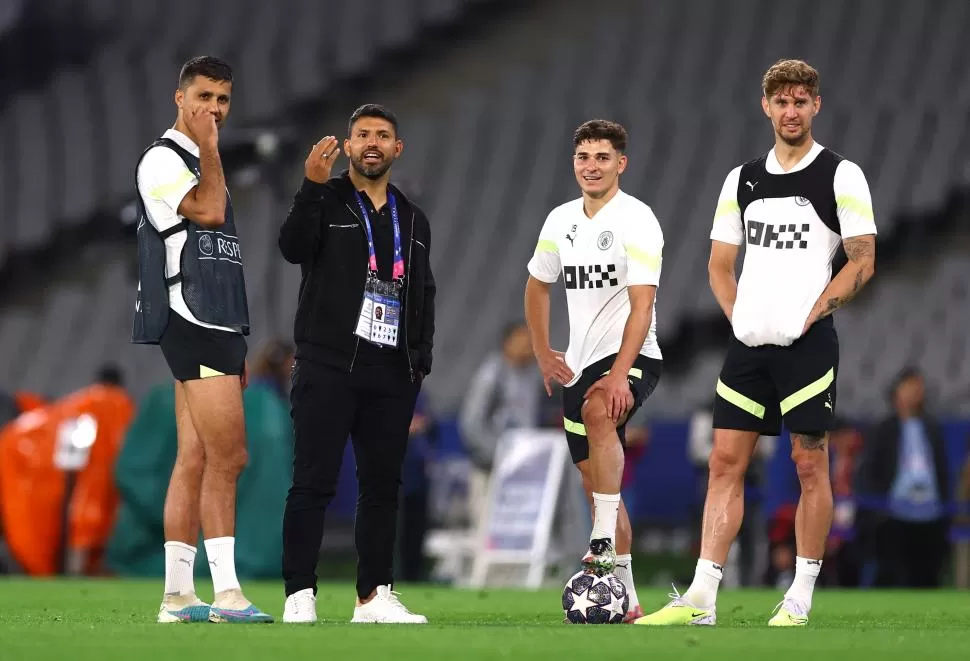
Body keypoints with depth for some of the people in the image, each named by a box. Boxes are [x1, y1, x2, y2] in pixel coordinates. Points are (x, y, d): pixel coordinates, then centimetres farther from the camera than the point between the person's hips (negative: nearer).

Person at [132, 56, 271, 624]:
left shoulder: (203, 165, 23)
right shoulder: (162, 160, -5)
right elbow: (207, 211, -22)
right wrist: (209, 147, -11)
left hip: (215, 324, 9)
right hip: (192, 323, -9)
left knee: (195, 460, 6)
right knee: (227, 455, -14)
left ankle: (178, 596, 5)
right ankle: (226, 593, -16)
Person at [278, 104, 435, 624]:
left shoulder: (413, 220, 18)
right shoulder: (324, 200, 5)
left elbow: (424, 294, 22)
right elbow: (293, 247, -14)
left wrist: (420, 358, 11)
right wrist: (313, 186, -25)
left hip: (393, 373, 5)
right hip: (328, 366, -5)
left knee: (383, 485, 5)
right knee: (314, 483, -8)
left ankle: (374, 596, 10)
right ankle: (299, 596, -8)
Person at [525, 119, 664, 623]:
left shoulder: (637, 222, -12)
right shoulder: (561, 221, 8)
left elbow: (641, 304, -21)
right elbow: (538, 285, 24)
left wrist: (619, 374, -31)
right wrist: (543, 353, 12)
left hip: (633, 356, -7)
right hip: (578, 364, 7)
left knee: (598, 411, -38)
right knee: (596, 480, 9)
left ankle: (605, 543, -39)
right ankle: (624, 596, 17)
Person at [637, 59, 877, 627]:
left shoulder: (840, 176, -2)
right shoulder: (743, 180, 13)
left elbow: (863, 261, -6)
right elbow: (720, 263, 20)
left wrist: (812, 313, -12)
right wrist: (739, 315, 6)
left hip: (807, 343, -5)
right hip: (749, 344, 5)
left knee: (811, 464, -2)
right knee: (726, 462, 1)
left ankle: (801, 597, 4)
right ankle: (702, 597, -1)